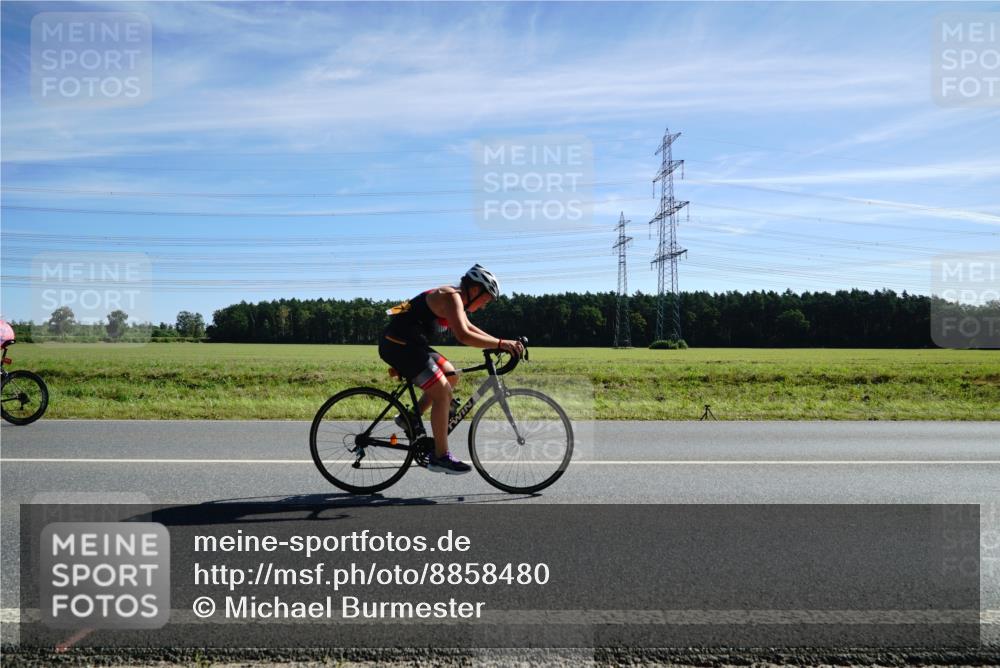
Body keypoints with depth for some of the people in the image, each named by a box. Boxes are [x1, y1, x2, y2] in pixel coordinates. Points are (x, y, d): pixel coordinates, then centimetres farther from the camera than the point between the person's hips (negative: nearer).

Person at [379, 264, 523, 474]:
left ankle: (410, 418, 19)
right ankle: (440, 457, -7)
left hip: (408, 344, 11)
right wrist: (500, 343, -25)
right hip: (400, 345, -11)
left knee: (450, 376, 17)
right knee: (443, 392, -12)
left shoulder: (453, 296, 16)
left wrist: (501, 343, 14)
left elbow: (469, 328, 25)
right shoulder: (451, 297, -14)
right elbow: (463, 336, -27)